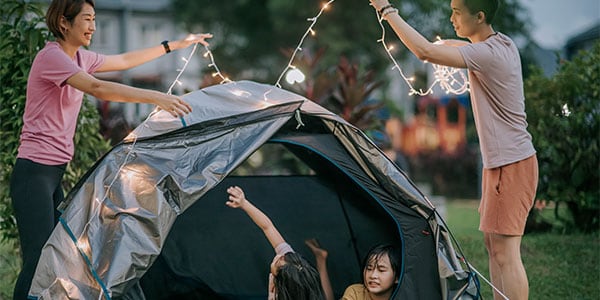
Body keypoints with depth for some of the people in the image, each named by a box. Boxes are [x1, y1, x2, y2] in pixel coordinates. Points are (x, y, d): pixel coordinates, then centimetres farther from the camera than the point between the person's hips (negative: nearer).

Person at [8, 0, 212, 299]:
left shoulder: (80, 58, 15)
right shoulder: (51, 56, -12)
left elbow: (124, 60, 27)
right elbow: (97, 88, -25)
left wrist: (175, 45, 28)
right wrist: (156, 98, -30)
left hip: (55, 173, 10)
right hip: (34, 173, -10)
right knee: (38, 262, -15)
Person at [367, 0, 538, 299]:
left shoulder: (487, 54, -22)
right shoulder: (504, 44, 7)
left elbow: (425, 52, -27)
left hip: (512, 163, -10)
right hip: (499, 162, 10)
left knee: (505, 252, -10)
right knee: (493, 244, 14)